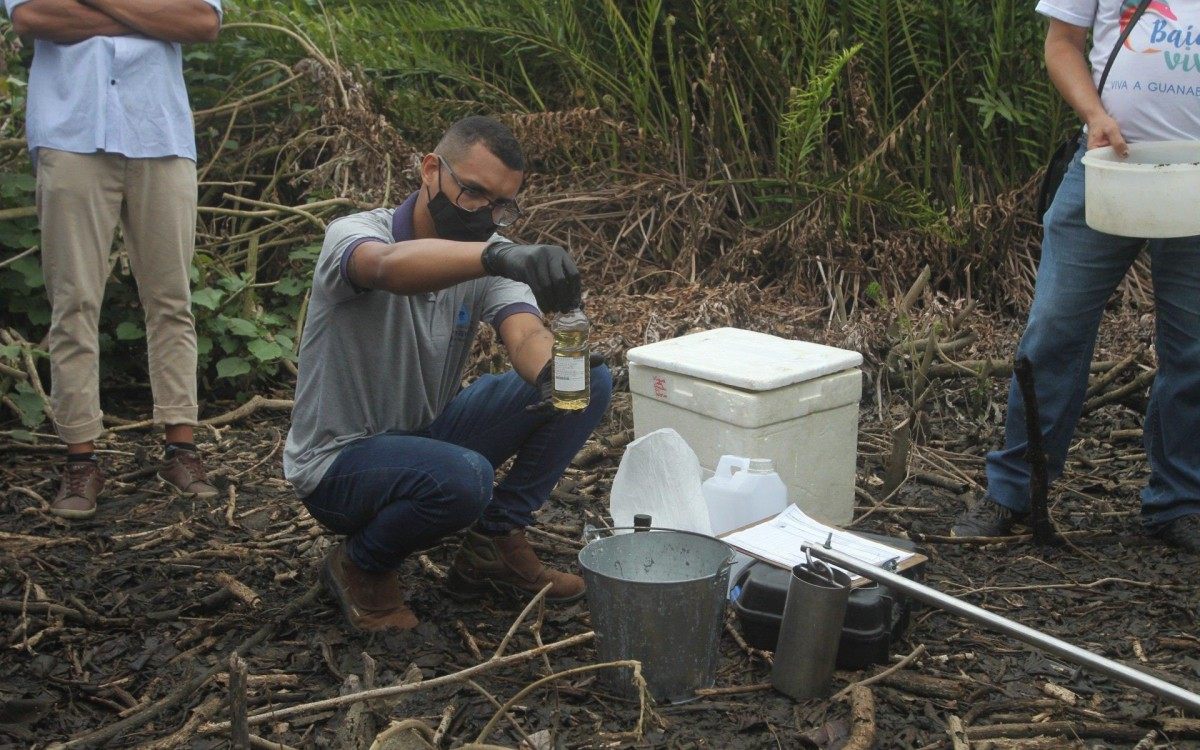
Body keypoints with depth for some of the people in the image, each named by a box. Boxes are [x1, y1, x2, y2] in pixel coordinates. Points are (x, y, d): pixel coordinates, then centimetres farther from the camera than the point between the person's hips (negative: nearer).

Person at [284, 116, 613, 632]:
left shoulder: (488, 260, -4)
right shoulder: (351, 235, -21)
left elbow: (525, 334, -23)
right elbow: (392, 266, -47)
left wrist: (552, 372, -47)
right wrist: (497, 255, -64)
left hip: (427, 434, 6)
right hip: (338, 461, -6)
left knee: (586, 381, -9)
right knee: (462, 477, -38)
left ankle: (495, 543, 1)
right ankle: (360, 566, -5)